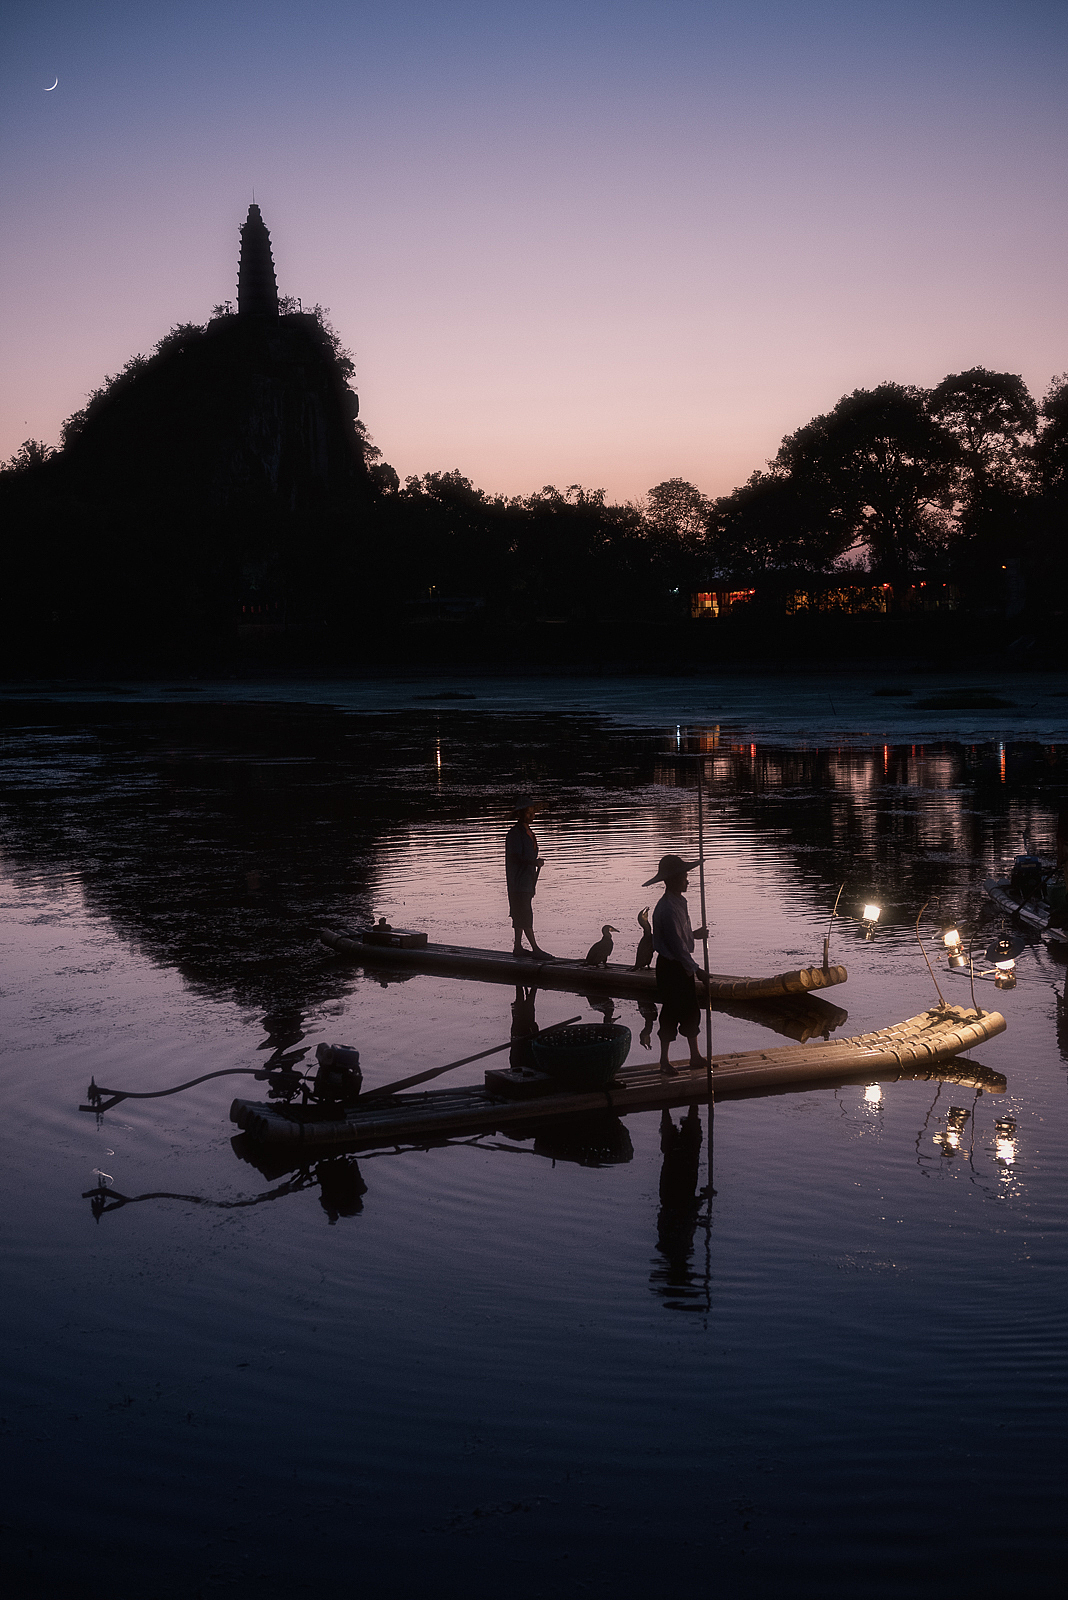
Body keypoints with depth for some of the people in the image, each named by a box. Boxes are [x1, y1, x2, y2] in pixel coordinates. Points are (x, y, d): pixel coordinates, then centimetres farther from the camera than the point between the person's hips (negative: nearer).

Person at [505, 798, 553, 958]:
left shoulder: (528, 832, 17)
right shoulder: (514, 833, -14)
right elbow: (516, 857, -20)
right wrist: (535, 862, -20)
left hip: (527, 881, 10)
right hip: (518, 882, -10)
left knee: (520, 916, 13)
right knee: (525, 916, -9)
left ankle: (518, 947, 18)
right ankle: (535, 949, -11)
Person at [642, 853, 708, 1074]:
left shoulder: (680, 902, 8)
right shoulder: (667, 909, -24)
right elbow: (676, 944, -23)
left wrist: (695, 935, 29)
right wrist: (694, 968, -17)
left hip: (683, 966, 10)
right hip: (671, 967, -10)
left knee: (691, 1011, 15)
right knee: (671, 1013, 0)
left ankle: (695, 1056, 26)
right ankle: (664, 1060, 12)